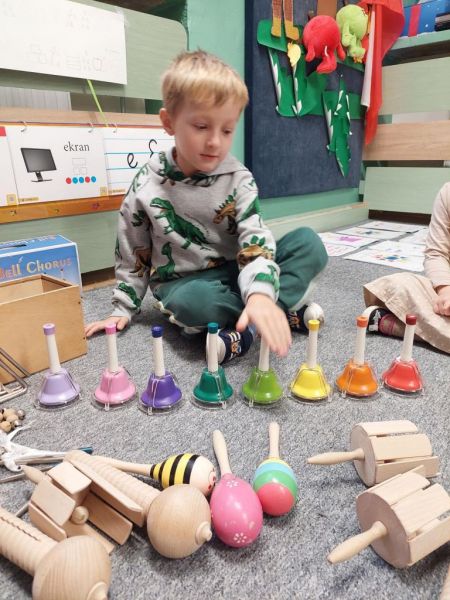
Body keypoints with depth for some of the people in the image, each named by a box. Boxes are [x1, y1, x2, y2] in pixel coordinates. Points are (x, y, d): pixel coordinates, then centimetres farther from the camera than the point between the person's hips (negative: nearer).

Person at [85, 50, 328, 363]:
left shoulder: (238, 179, -8)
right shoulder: (146, 186, -8)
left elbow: (255, 240, -19)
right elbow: (133, 253, 3)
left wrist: (259, 294, -38)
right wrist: (124, 309, 6)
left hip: (233, 271, 2)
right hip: (184, 282, -1)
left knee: (309, 242, -16)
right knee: (193, 301, -39)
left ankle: (246, 328, -25)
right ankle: (288, 310, -17)